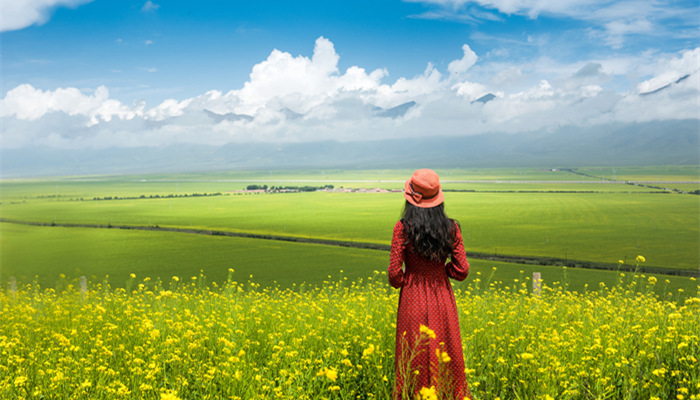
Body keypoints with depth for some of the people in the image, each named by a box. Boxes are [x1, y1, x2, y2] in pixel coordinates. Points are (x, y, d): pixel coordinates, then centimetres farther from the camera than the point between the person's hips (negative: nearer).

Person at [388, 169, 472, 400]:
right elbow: (461, 271, -2)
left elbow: (394, 273, -11)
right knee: (447, 360, 13)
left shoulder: (403, 228, -12)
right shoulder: (451, 228, -4)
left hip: (414, 301, -2)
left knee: (416, 364, 7)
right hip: (443, 301, 2)